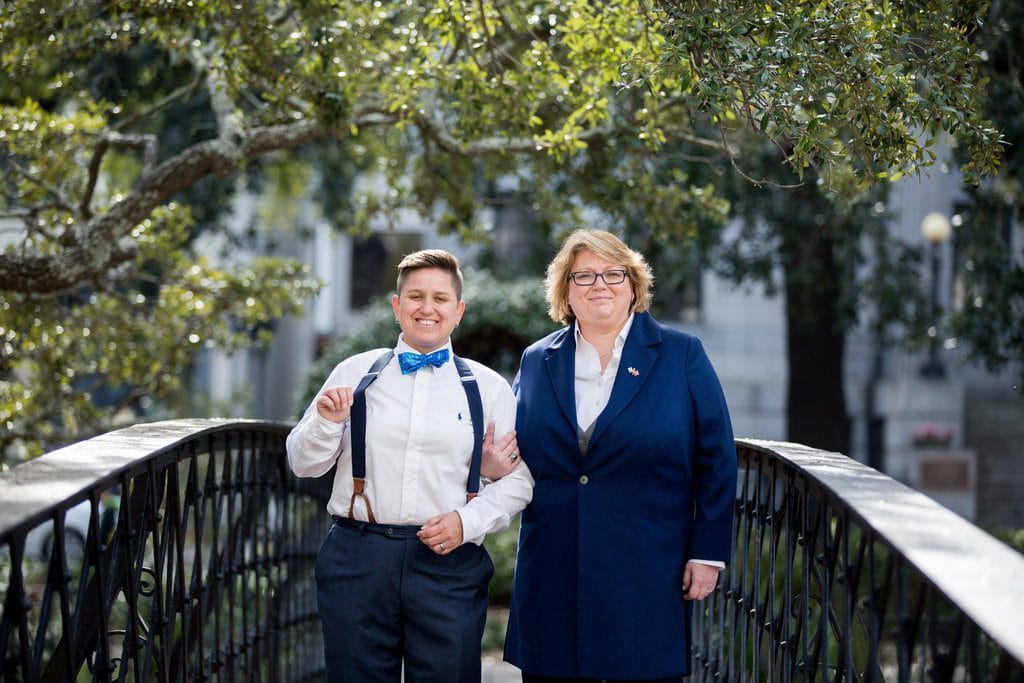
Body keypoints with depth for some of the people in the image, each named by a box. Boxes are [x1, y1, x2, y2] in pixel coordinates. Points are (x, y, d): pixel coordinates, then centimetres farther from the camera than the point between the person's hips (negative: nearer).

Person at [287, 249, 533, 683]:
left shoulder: (489, 388, 7)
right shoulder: (355, 374, 8)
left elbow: (518, 477, 5)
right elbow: (304, 464, 12)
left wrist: (467, 521, -10)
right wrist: (326, 422, -8)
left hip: (450, 563, 0)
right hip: (358, 561, 1)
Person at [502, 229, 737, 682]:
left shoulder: (682, 356, 3)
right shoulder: (536, 362, 11)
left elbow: (715, 462, 2)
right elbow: (519, 456, 19)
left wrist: (708, 554, -3)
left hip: (648, 579, -2)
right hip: (552, 581, 2)